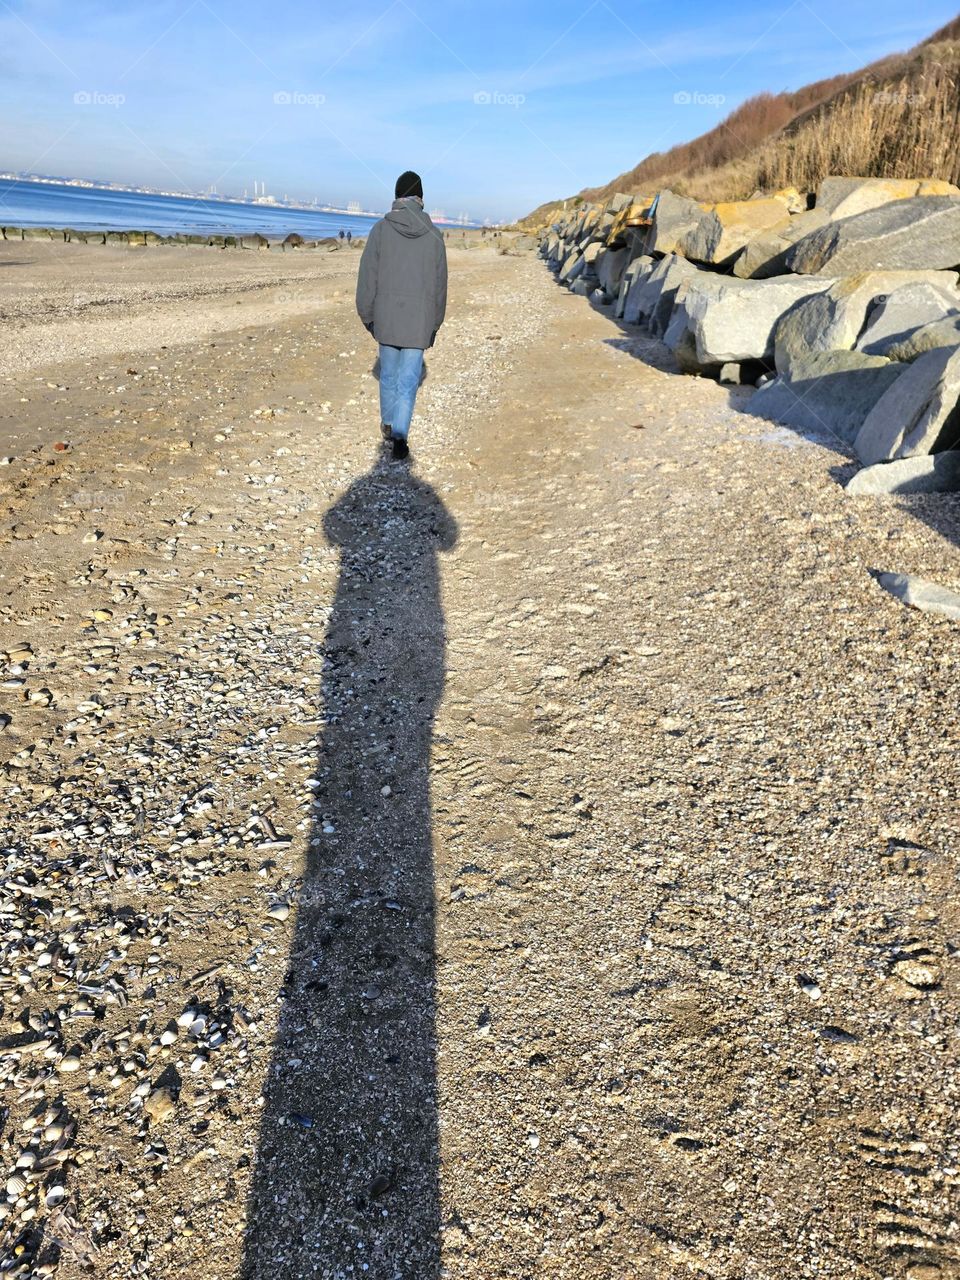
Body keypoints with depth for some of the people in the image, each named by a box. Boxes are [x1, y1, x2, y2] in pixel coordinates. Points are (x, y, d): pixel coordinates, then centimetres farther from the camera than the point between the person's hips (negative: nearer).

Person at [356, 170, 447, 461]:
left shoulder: (381, 229, -4)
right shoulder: (434, 235, -1)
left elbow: (367, 277, -2)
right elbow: (439, 285, 5)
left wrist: (366, 315, 9)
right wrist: (435, 324, 16)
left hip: (386, 317, 1)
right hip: (419, 321, -1)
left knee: (388, 373, 18)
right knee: (408, 380, 1)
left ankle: (388, 425, 32)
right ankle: (399, 435, -12)